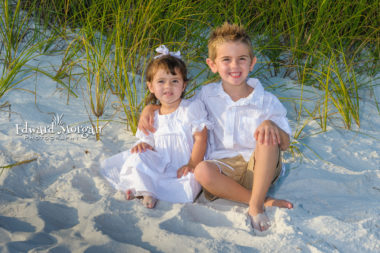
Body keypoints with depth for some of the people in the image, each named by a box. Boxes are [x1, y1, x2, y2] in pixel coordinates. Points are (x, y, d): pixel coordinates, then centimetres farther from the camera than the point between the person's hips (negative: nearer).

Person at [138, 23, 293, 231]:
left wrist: (271, 125, -24)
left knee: (268, 137, -32)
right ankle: (263, 200, -22)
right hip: (224, 168, 1)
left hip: (259, 168, -1)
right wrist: (150, 108, 7)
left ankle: (255, 206, -27)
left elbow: (284, 144, -2)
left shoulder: (267, 101, 2)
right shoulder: (207, 95, 9)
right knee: (202, 171, -34)